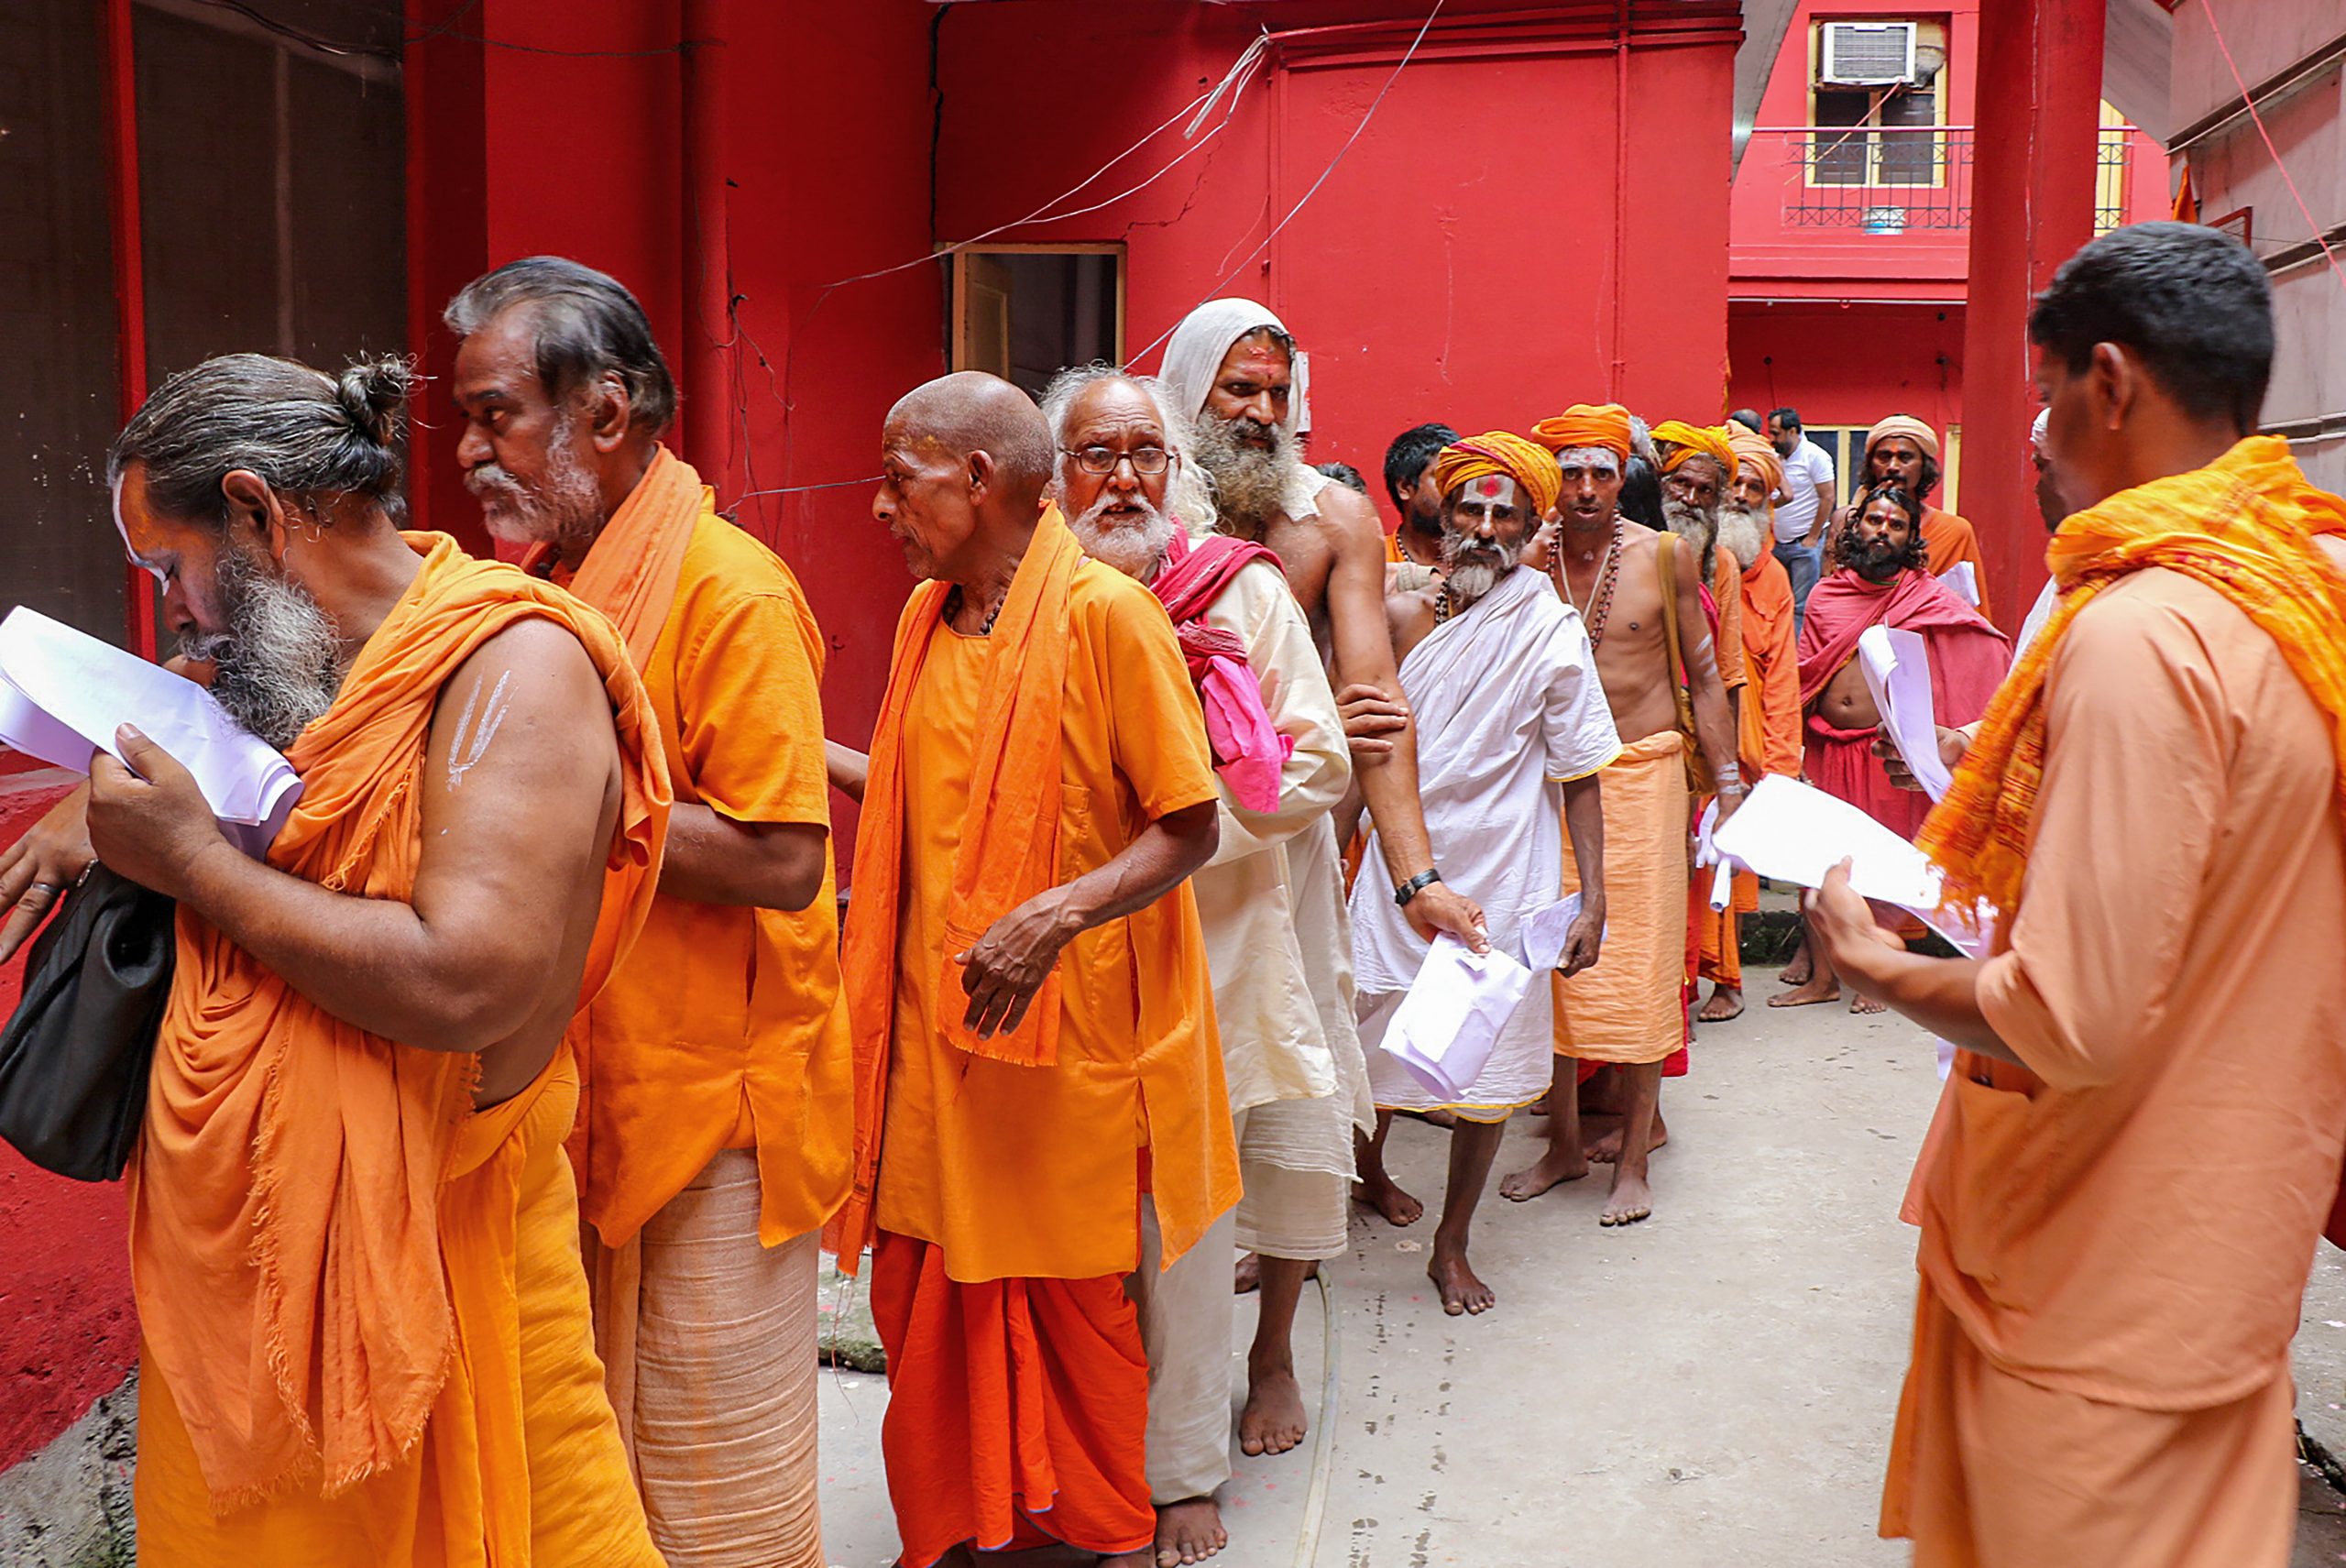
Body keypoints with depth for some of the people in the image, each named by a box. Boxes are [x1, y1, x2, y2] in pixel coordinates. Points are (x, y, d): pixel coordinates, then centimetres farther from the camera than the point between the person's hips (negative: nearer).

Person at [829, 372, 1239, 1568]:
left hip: (1066, 1030, -6)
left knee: (1076, 1305, 9)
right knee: (928, 1299, 11)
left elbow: (1189, 829, -14)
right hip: (933, 1026, 6)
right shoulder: (926, 619, 9)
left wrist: (1056, 915, -25)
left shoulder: (1106, 612, -12)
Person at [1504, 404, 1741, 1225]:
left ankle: (1633, 1158, 11)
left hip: (1642, 773, -2)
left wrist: (1729, 785, 1)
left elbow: (1703, 676, 4)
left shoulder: (1663, 556, -1)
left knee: (1639, 964, -2)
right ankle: (1564, 1143, 20)